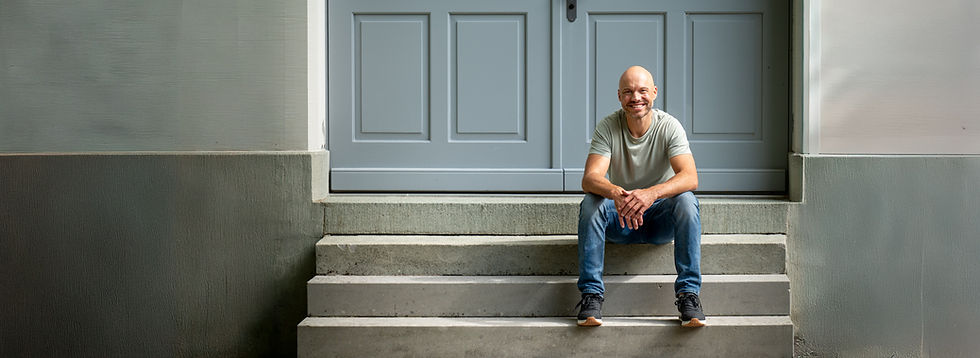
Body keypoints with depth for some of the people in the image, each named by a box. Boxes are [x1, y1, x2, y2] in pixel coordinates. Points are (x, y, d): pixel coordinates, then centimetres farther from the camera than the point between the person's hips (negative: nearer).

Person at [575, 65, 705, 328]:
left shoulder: (669, 126, -12)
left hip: (660, 218, -1)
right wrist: (615, 193, -46)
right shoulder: (607, 127, -10)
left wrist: (651, 193, -47)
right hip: (620, 220, 1)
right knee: (591, 202, -29)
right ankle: (591, 293, -25)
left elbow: (690, 178, -27)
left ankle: (688, 292, -26)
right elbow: (589, 178, -22)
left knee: (686, 200, -31)